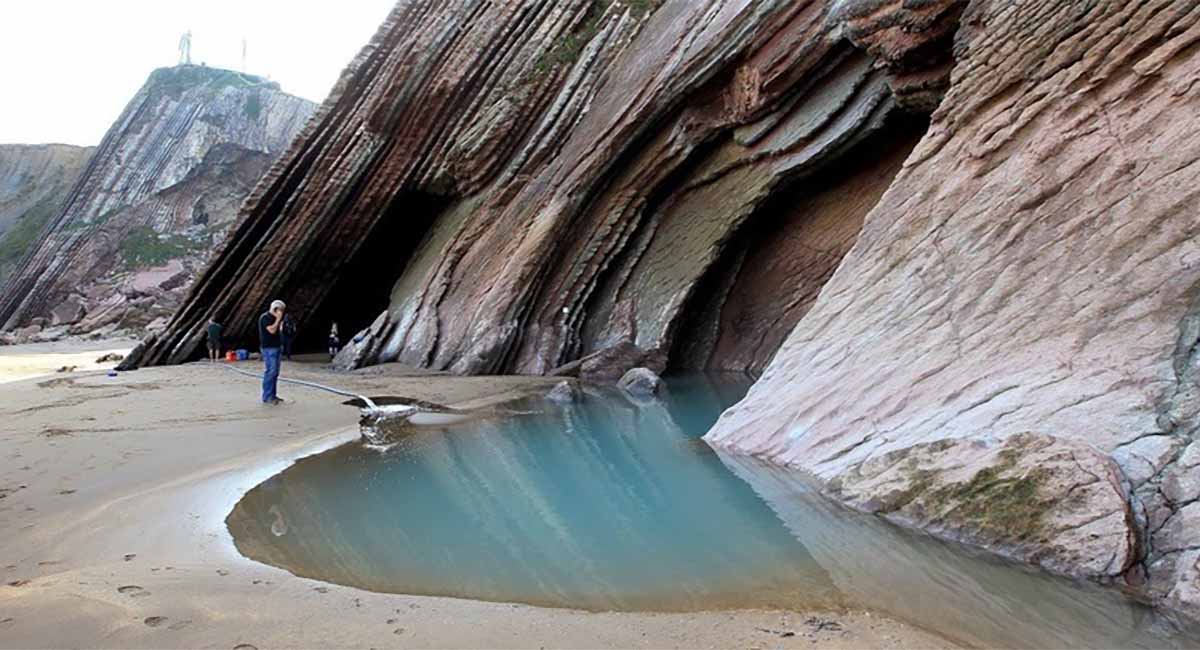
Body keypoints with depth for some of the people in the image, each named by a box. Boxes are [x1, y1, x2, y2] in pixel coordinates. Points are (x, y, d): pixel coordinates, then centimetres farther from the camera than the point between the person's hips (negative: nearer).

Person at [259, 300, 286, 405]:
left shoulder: (274, 318, 16)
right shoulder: (265, 317, -11)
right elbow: (272, 330, -22)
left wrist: (281, 326, 7)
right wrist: (278, 319, -15)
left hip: (276, 347, 9)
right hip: (269, 348, -9)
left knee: (275, 373, 9)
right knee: (270, 372, -11)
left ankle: (272, 395, 14)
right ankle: (267, 397, -7)